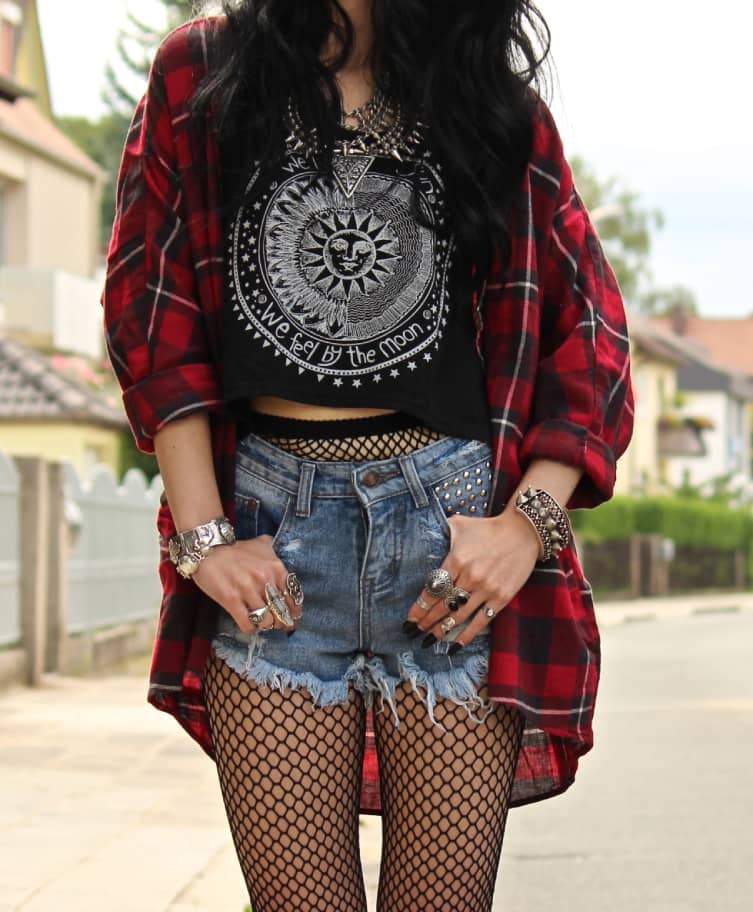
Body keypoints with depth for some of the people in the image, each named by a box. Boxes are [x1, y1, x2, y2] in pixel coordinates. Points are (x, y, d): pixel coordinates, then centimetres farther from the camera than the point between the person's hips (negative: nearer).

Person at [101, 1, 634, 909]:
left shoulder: (500, 103, 11)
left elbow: (592, 334, 8)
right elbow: (151, 308, 4)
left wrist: (527, 526, -6)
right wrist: (202, 535, -4)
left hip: (457, 523, 0)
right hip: (271, 530, 0)